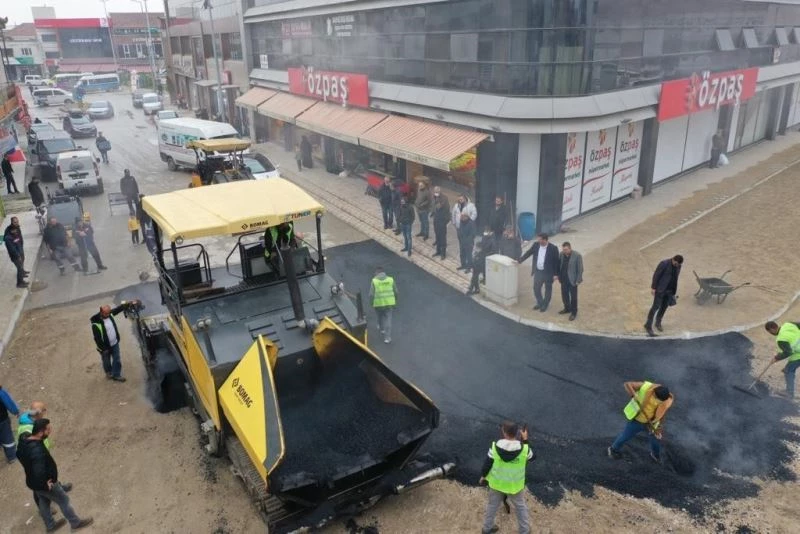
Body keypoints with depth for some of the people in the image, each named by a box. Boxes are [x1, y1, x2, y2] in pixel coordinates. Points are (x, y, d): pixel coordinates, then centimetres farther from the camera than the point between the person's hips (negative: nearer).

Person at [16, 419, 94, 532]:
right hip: (43, 484, -8)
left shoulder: (24, 438, -13)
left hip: (32, 481, 8)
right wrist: (45, 484, -25)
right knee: (64, 501, 15)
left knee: (44, 502, 29)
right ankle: (75, 523, 35)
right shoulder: (37, 451, -41)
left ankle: (50, 525, 51)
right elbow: (39, 473, -43)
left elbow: (19, 455, 7)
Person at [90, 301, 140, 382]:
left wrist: (130, 304, -3)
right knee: (106, 361, 20)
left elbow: (119, 308, 3)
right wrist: (103, 349, -17)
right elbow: (97, 338, -23)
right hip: (105, 346, -5)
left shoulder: (109, 314, -13)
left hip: (115, 343, 5)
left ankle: (116, 375, 31)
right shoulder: (96, 324, -30)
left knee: (116, 359, 15)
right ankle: (109, 373, 45)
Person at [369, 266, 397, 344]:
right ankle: (387, 337, 2)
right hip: (389, 303, 1)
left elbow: (371, 294, -11)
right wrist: (395, 300, 20)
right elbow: (395, 292, 4)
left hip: (378, 303, -1)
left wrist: (371, 303, 6)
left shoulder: (374, 281, -10)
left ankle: (382, 328, 49)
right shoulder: (391, 279, -3)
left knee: (380, 315, 27)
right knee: (388, 319, 6)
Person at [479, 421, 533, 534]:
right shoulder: (524, 448, -25)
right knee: (520, 506, 25)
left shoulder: (495, 446, -23)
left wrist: (483, 476, 8)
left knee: (492, 505, 24)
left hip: (497, 483, 1)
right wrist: (525, 440, 0)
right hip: (515, 485, -1)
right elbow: (532, 458, -2)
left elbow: (487, 463, -11)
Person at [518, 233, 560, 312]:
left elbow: (556, 261, -13)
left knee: (548, 289, 12)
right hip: (538, 271, 5)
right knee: (536, 288, 14)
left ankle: (545, 305, 30)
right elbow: (528, 253, 7)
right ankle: (540, 303, 35)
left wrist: (556, 274, -12)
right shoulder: (536, 245, -5)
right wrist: (519, 261, 6)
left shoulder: (553, 248, -18)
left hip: (548, 273, -5)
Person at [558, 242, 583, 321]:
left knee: (573, 297, 7)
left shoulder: (577, 255, -18)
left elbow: (580, 269, -14)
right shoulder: (561, 254, -3)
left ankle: (574, 312, 23)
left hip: (572, 280, -5)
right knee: (564, 295, 17)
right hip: (564, 280, 5)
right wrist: (559, 276, 7)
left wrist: (577, 281, -14)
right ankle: (567, 308, 38)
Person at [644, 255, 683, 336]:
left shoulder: (678, 266, 2)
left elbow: (675, 278, 12)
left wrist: (674, 291, 15)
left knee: (664, 306, 11)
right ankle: (648, 325, -1)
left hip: (669, 290, 6)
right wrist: (653, 287, -16)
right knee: (656, 306, -7)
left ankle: (658, 323, 29)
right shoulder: (664, 263, -18)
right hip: (660, 289, -6)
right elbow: (656, 275, -15)